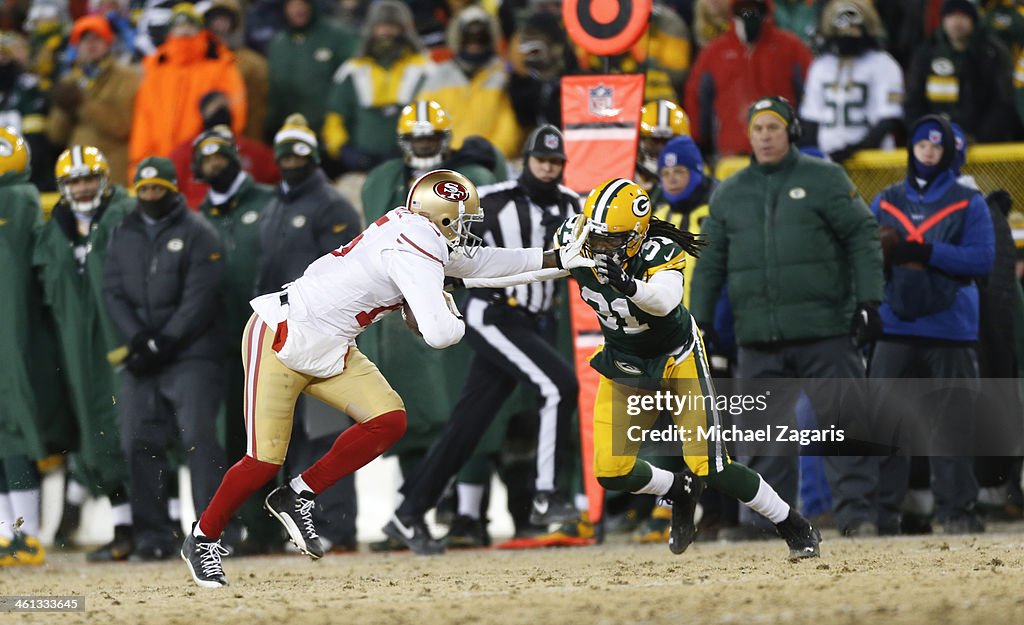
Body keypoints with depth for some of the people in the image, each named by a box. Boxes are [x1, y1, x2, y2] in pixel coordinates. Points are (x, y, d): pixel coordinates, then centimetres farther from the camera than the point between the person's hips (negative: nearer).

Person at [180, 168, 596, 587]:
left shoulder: (415, 231, 6)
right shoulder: (415, 254, -23)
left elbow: (477, 260, 21)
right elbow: (440, 334, -30)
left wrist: (560, 258, 21)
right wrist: (454, 319, -6)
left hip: (330, 351, 9)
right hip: (280, 338, -9)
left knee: (388, 421, -6)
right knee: (266, 460, -9)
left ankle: (298, 497, 6)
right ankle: (202, 540, 12)